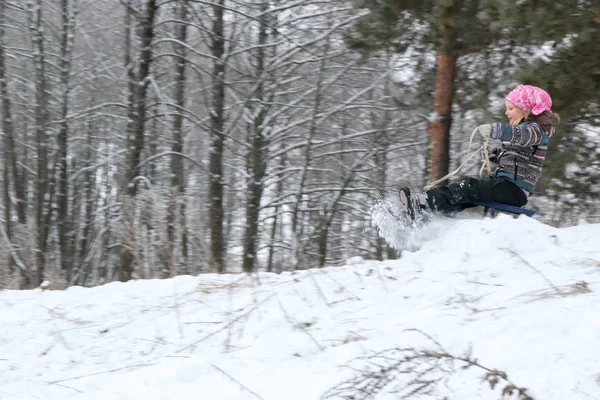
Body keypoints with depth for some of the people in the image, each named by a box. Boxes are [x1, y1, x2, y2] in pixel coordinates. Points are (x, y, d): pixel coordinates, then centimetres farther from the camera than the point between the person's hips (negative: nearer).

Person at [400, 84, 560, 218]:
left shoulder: (536, 129, -8)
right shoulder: (519, 127, 23)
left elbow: (523, 135, -32)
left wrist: (494, 130, -44)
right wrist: (496, 155, 9)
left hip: (515, 190, -10)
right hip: (504, 183, 10)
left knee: (469, 186, -25)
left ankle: (421, 203, -36)